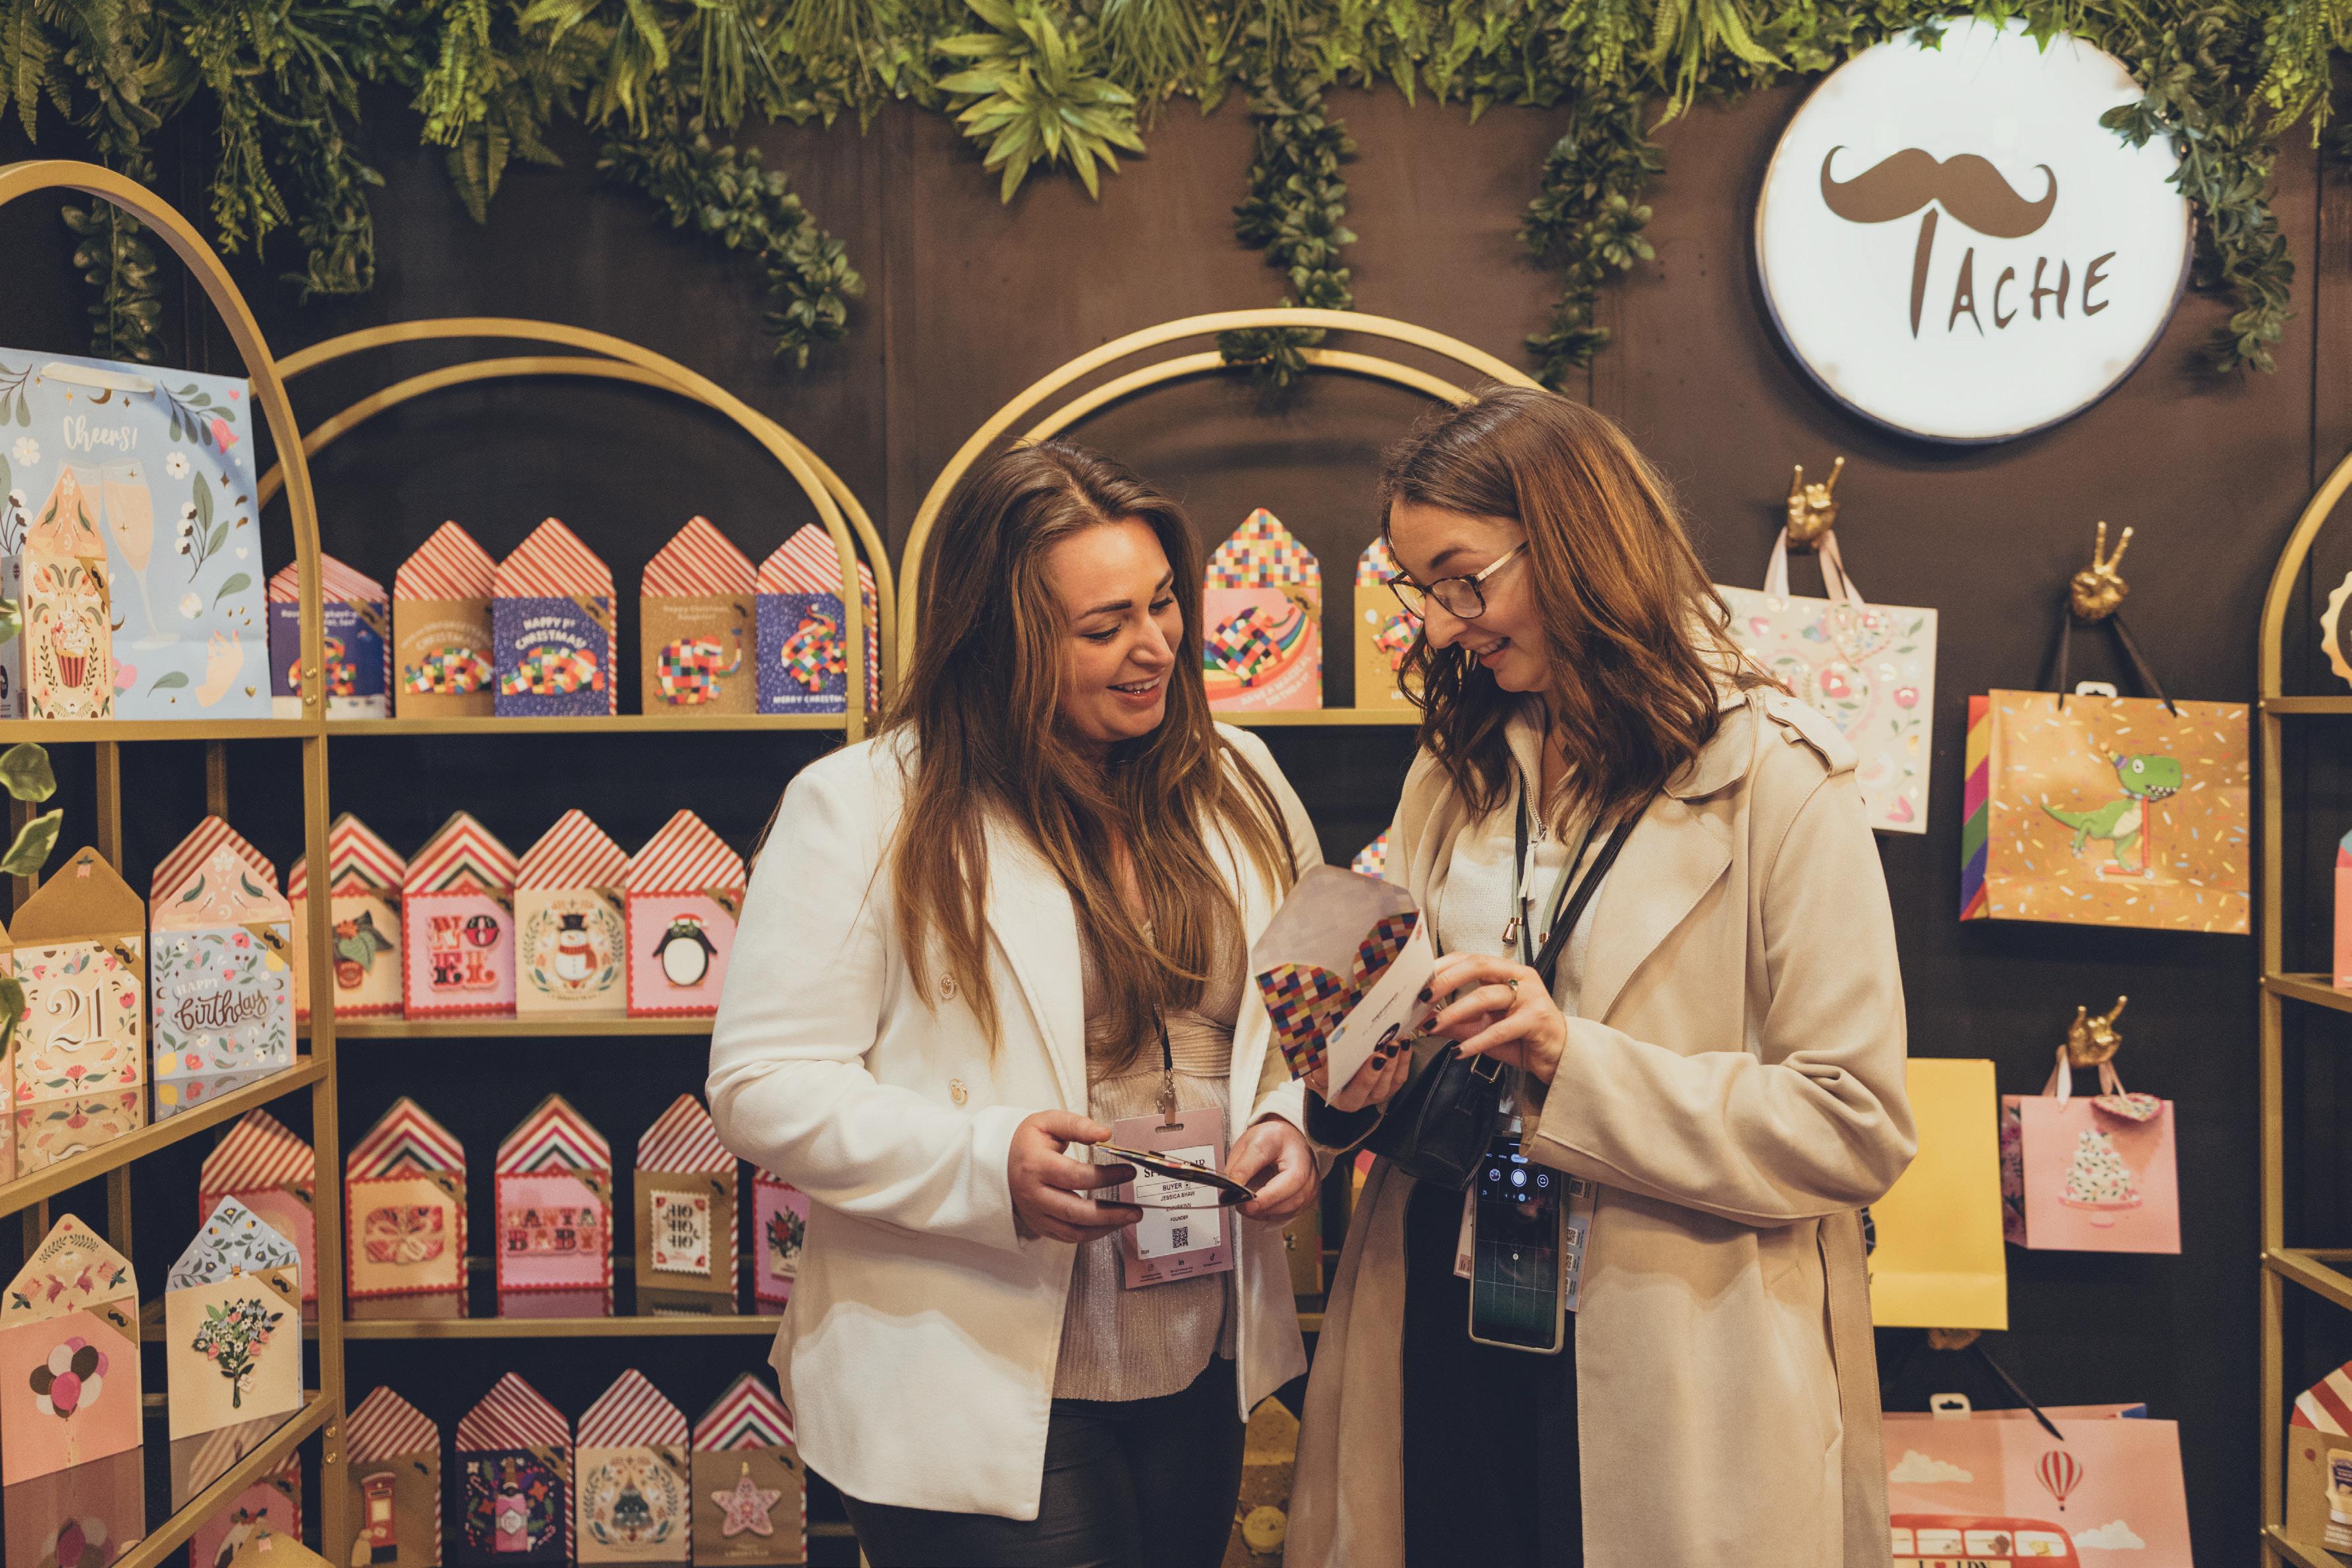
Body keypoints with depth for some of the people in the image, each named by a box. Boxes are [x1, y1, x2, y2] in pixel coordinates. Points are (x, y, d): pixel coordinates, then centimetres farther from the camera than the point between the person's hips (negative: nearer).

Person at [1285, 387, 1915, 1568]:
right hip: (1444, 1341, 5)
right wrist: (1355, 1082, -6)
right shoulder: (1453, 776, 10)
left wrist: (1573, 1062, -21)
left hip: (1672, 1373, -4)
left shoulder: (1772, 780, -8)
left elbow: (1855, 1126, -14)